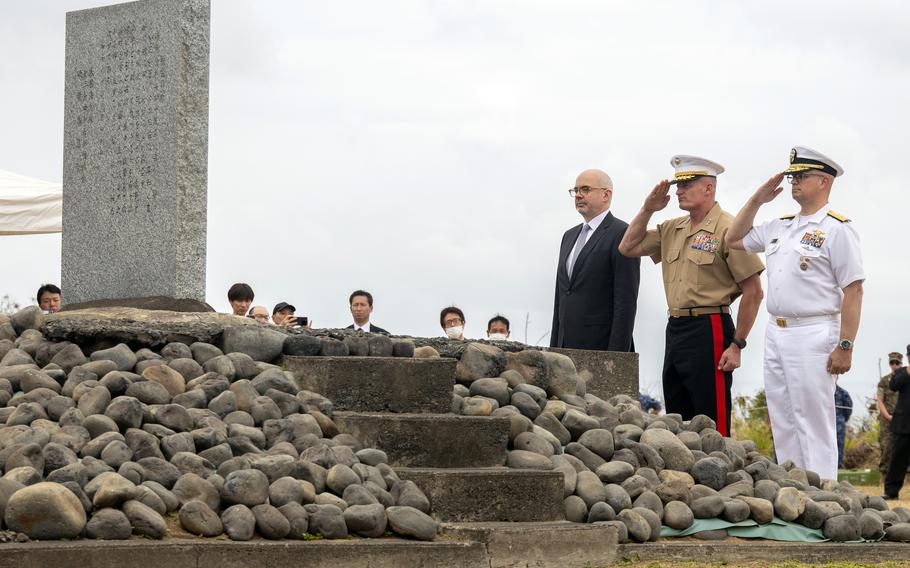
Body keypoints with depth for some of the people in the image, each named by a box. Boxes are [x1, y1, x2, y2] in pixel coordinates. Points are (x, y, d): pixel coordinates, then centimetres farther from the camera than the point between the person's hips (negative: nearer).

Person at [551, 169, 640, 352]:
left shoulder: (622, 234, -5)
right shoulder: (569, 236, 21)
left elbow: (626, 302, -11)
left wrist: (616, 357, -17)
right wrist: (554, 350, 15)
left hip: (601, 347, -7)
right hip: (566, 347, 7)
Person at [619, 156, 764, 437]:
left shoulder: (728, 229, -10)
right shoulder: (671, 229, 14)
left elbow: (753, 291, -11)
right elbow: (628, 248, 17)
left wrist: (737, 345, -14)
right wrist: (648, 209, 7)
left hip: (709, 331, -8)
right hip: (675, 329, 8)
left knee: (712, 426, -8)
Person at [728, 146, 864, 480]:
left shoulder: (837, 229, -7)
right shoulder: (779, 228, 16)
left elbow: (853, 291, -12)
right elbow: (735, 240, 29)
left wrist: (845, 346, -18)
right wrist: (757, 199, 18)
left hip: (813, 337, -8)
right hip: (776, 335, 8)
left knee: (814, 426, -8)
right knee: (783, 426, 10)